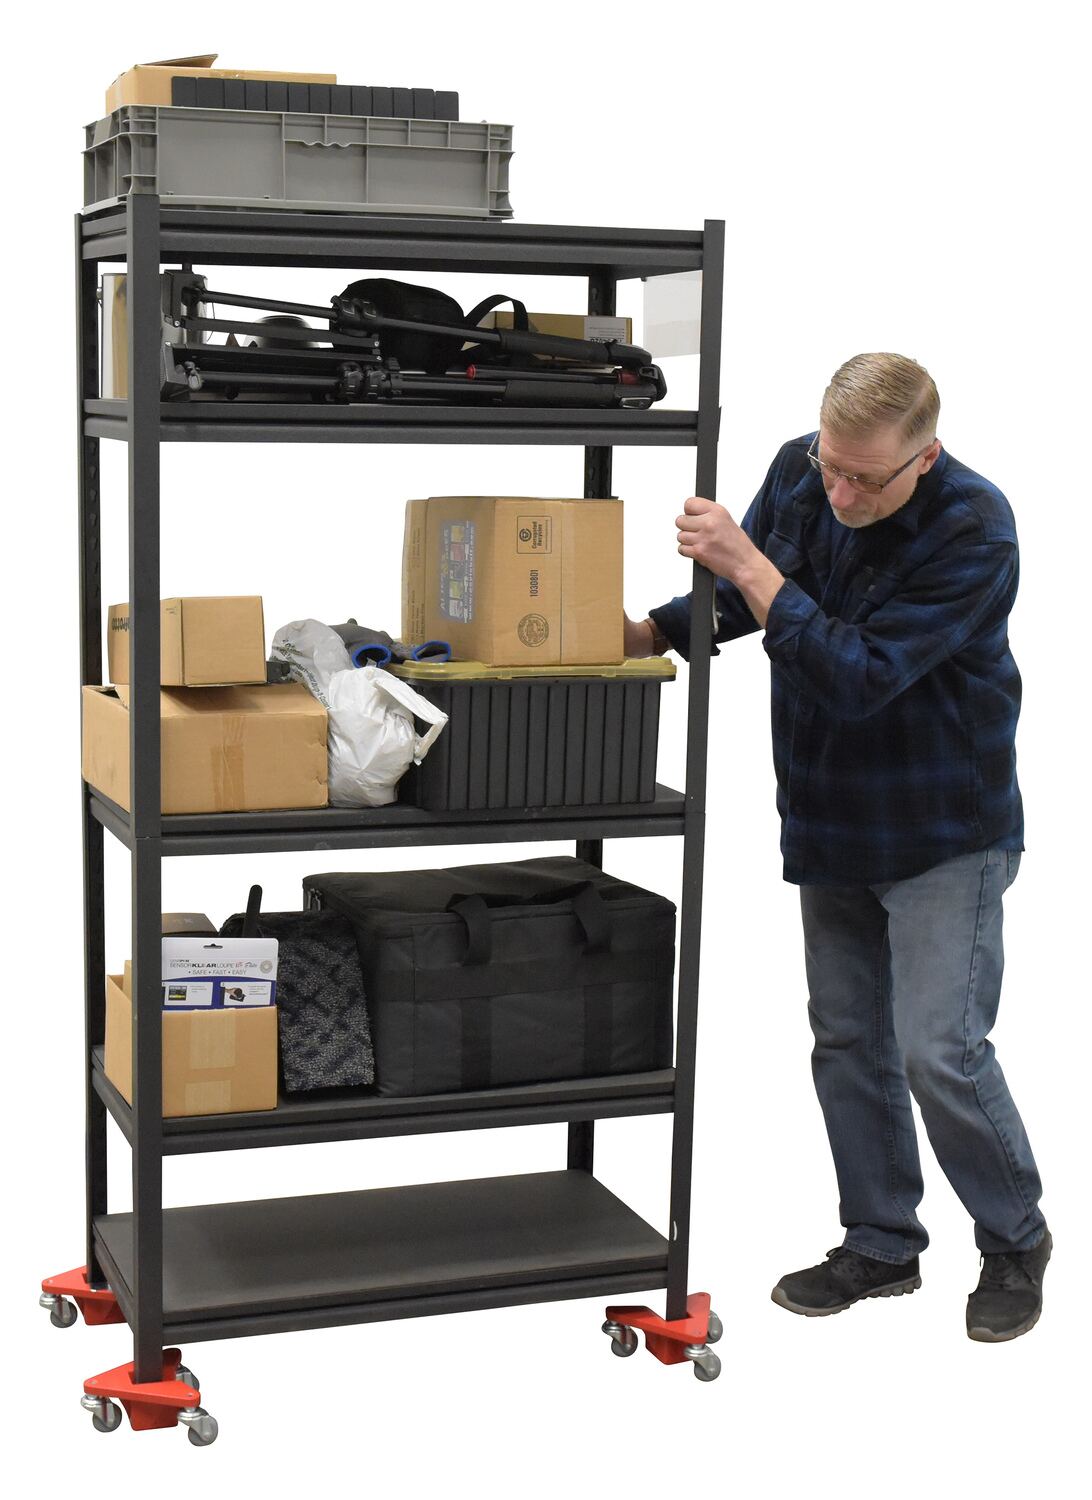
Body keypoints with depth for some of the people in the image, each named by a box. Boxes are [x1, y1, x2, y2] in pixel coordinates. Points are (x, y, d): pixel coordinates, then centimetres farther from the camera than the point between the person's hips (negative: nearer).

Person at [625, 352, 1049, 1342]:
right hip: (832, 822, 6)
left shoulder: (973, 534, -25)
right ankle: (881, 1244, 27)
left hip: (944, 831, -6)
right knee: (847, 1039, 12)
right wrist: (644, 636, -3)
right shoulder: (797, 473, -6)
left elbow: (857, 677, -30)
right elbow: (740, 597, 13)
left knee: (939, 1048, -9)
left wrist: (746, 563, -30)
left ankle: (1016, 1242, 15)